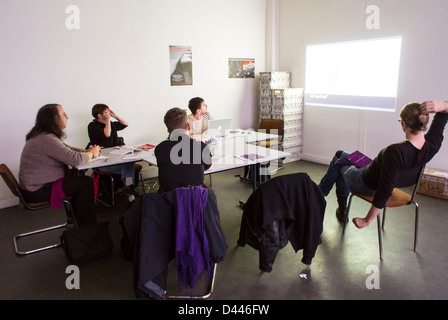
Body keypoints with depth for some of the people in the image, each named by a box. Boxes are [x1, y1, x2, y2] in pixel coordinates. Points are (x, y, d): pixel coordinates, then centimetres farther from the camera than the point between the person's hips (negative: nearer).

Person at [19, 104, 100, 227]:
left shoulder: (44, 135, 8)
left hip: (37, 184, 10)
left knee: (77, 178, 12)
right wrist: (91, 153, -10)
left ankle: (76, 217, 20)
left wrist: (87, 151, 0)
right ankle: (86, 228, 4)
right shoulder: (47, 139, -25)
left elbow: (66, 150, 17)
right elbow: (76, 159, -30)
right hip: (38, 191, -10)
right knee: (86, 182, -9)